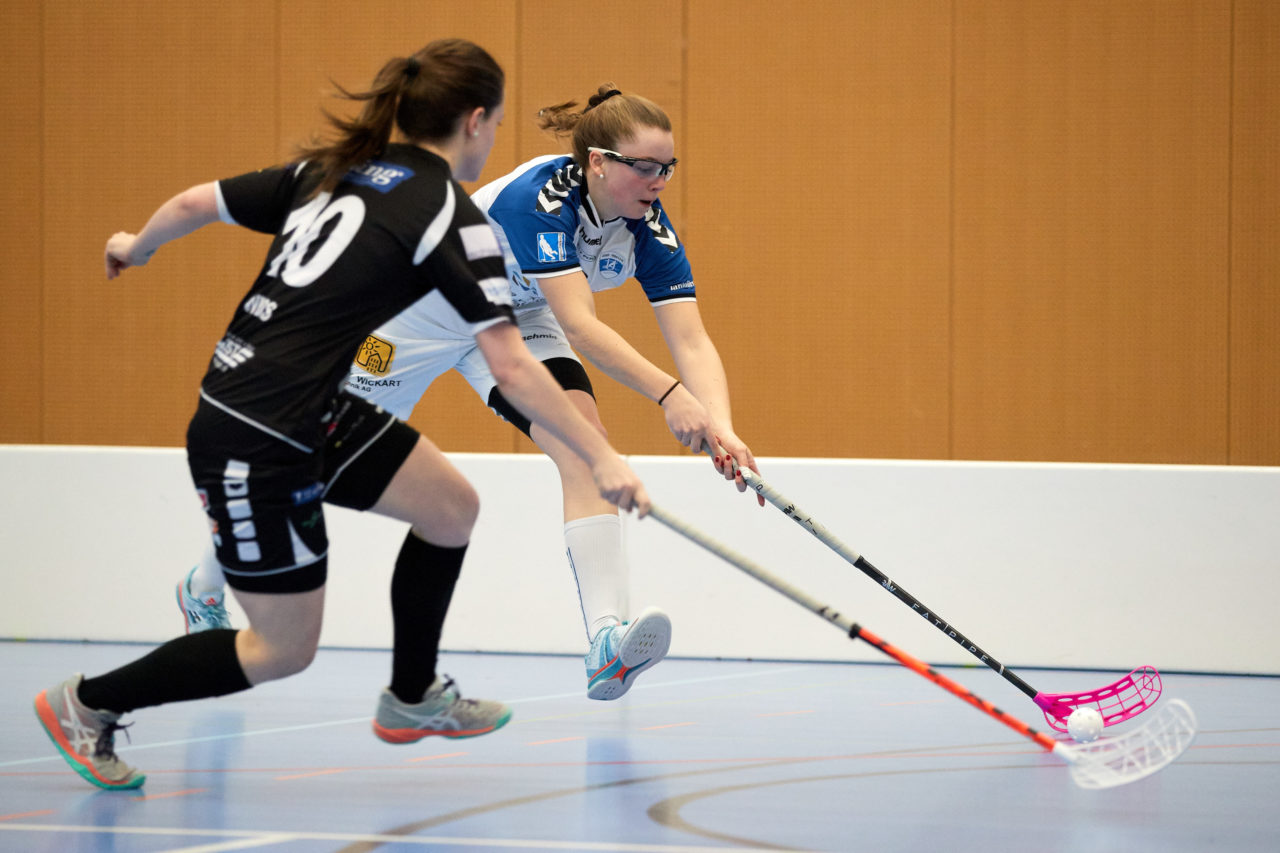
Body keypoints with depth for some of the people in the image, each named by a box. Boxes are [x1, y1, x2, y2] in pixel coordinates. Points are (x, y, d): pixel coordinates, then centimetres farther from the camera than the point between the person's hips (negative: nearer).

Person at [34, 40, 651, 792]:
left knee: (451, 507, 15)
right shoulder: (451, 217, -14)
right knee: (284, 650, 6)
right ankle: (88, 704, 16)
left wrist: (137, 247, 33)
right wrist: (601, 456, -14)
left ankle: (412, 699, 31)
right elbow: (513, 368, -18)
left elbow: (197, 203, 12)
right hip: (257, 444, -9)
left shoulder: (332, 171, 7)